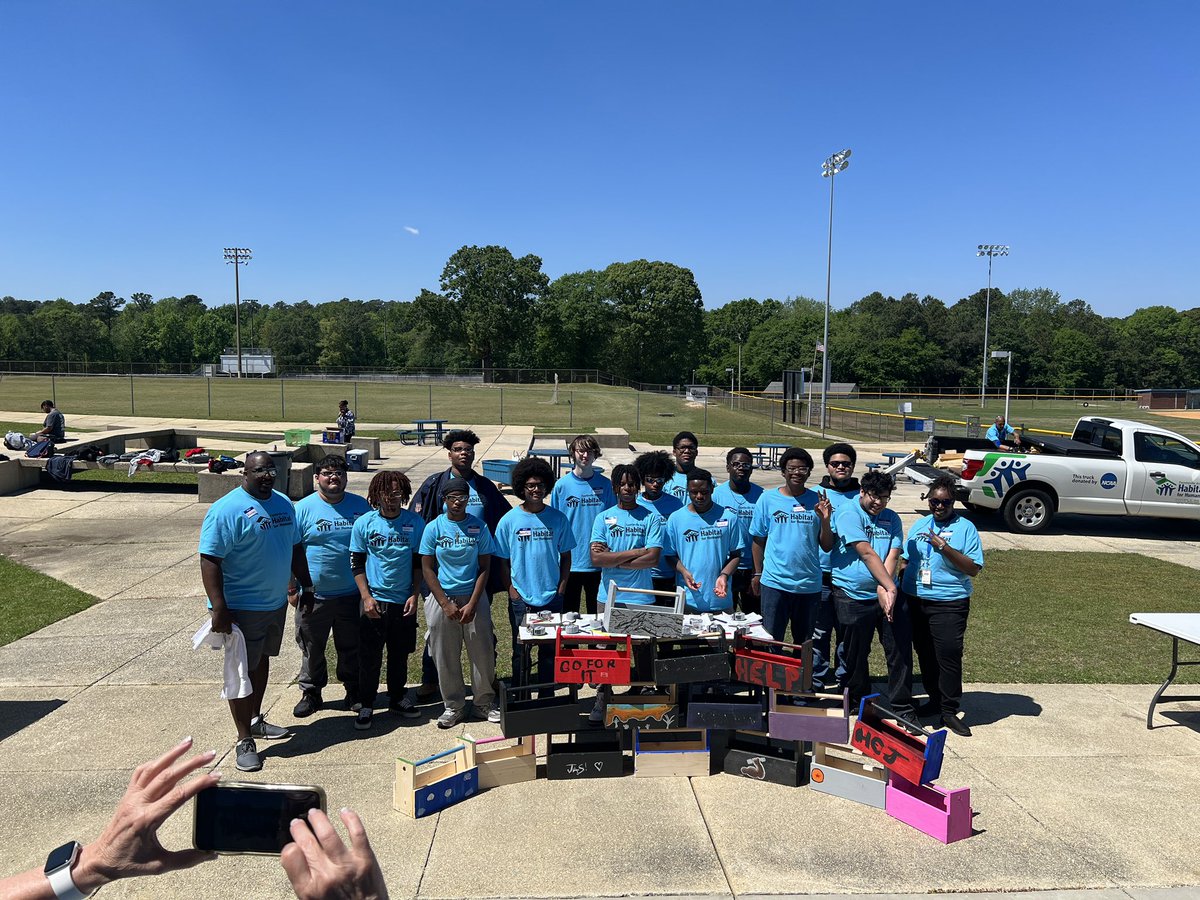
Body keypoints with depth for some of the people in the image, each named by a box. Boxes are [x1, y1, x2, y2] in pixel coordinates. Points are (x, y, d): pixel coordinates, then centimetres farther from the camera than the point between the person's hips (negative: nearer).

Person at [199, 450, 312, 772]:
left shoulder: (284, 503, 6)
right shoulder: (227, 510, -17)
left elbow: (296, 548, 16)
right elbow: (209, 560, -20)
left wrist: (306, 587, 15)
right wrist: (219, 608, -25)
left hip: (276, 602, 7)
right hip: (241, 607, -7)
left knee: (262, 662, 20)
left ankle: (255, 720, 37)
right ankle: (244, 740, 10)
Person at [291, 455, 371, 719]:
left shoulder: (360, 506, 2)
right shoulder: (304, 508, -5)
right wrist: (292, 589, -5)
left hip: (352, 595, 2)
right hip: (314, 595, -1)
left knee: (352, 648, 13)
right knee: (312, 648, 11)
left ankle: (354, 692, 28)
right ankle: (311, 693, 28)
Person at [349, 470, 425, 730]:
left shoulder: (415, 523, -2)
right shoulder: (364, 523, -4)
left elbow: (419, 562, 5)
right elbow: (357, 563, 0)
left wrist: (415, 594, -2)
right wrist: (366, 596, -8)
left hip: (404, 601, 2)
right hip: (374, 601, -1)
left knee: (400, 654, 13)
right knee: (369, 656, 3)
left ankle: (397, 698, 30)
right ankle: (366, 704, 17)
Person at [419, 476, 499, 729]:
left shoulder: (479, 527, -1)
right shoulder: (434, 528, -2)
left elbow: (484, 567, 0)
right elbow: (427, 569, -1)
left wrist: (472, 604, -9)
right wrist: (446, 604, -9)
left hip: (474, 597, 0)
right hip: (441, 598, 0)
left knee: (482, 652, 4)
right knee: (446, 657, 6)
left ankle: (485, 701, 21)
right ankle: (454, 706, 20)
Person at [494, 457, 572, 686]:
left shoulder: (558, 518, 0)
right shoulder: (510, 520, -3)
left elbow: (565, 556, 6)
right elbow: (503, 560, 2)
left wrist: (561, 588, -2)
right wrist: (511, 589, -7)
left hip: (551, 598, 1)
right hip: (520, 599, -1)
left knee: (549, 650, 11)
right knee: (521, 651, 10)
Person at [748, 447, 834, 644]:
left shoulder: (817, 501, 1)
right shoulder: (768, 498, 0)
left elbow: (827, 546, 1)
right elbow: (759, 539, 6)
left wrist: (825, 520, -15)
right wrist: (757, 573, 6)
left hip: (809, 583, 1)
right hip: (774, 581, -1)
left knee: (805, 643, 15)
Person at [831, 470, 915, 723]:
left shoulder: (891, 519, 9)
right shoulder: (849, 513, -8)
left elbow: (892, 556, -3)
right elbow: (867, 554, -15)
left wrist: (884, 589, -18)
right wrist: (890, 587, -19)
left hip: (885, 594, 4)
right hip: (853, 596, -4)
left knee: (900, 650, 1)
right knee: (856, 654, 8)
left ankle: (901, 706, 15)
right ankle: (860, 703, 28)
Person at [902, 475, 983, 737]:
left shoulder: (965, 527, -4)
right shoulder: (919, 525, 11)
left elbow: (974, 568, -12)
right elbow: (906, 558, 16)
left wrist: (945, 548, -21)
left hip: (949, 604, -5)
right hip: (915, 600, 5)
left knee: (948, 655, -7)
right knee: (925, 654, 13)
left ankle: (950, 710, 4)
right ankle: (935, 699, 29)